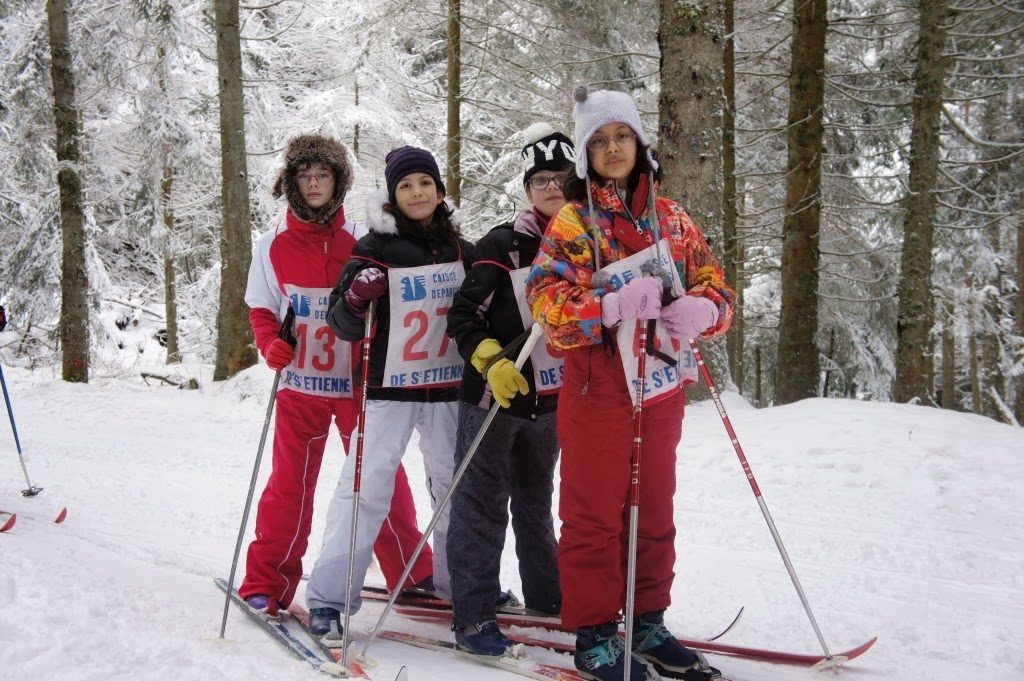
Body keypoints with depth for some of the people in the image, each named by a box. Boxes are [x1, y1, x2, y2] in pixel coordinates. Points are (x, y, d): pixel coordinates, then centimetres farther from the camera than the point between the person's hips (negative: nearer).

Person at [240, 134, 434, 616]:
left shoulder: (359, 241, 2)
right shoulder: (274, 245, 3)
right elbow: (261, 309, 8)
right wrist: (271, 343, -12)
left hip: (358, 381, 0)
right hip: (301, 383, 0)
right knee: (290, 483, 4)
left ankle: (411, 574, 20)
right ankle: (267, 581, 15)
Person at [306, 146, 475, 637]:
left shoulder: (460, 250, 10)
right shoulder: (376, 248, -4)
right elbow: (342, 325, -7)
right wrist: (356, 298, -26)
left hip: (448, 387, 5)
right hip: (390, 387, -4)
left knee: (456, 485, 12)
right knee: (366, 485, -9)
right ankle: (328, 595, -2)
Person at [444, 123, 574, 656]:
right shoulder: (502, 246, -10)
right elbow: (463, 315, -11)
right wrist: (491, 361, -25)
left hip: (551, 398, 5)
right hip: (494, 394, -5)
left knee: (535, 502, 20)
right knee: (482, 506, -2)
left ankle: (547, 596, 33)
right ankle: (473, 617, 4)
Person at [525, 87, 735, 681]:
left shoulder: (672, 218, 9)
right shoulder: (571, 222, -3)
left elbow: (717, 286, 9)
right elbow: (547, 302, -14)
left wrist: (702, 310, -15)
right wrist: (615, 304, -30)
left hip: (660, 387, 5)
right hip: (597, 388, -4)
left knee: (653, 511, 13)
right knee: (594, 514, 2)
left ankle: (648, 622, 25)